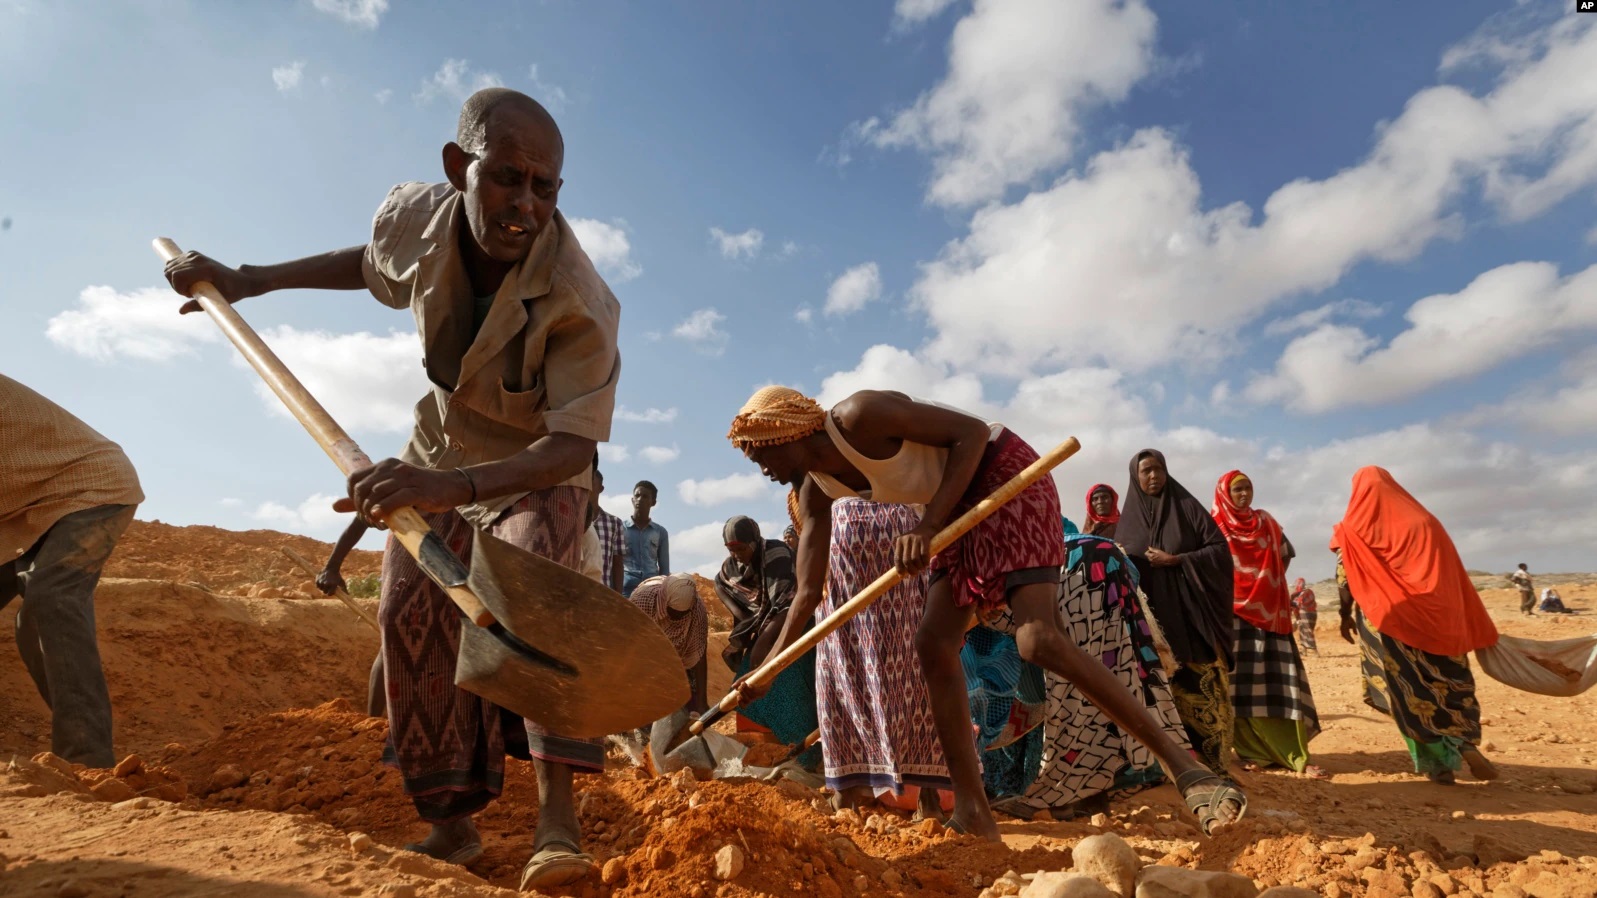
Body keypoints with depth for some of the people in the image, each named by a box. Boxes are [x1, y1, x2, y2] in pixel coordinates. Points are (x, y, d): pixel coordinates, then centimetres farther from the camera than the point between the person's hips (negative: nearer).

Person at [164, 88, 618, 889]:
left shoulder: (578, 299, -35)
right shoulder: (412, 216, -18)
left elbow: (571, 444, -39)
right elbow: (371, 262, 8)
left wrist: (453, 486, -54)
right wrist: (247, 280, 5)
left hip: (537, 464, -4)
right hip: (442, 442, 5)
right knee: (412, 606, -6)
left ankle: (556, 808, -25)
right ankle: (451, 818, 3)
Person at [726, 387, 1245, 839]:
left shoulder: (860, 416, -24)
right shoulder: (815, 491, 1)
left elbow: (972, 432, -22)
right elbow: (808, 591, 4)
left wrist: (928, 523, -28)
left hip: (1005, 474, -8)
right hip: (960, 508, 9)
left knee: (1039, 641, -22)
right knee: (933, 644, -1)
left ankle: (1185, 767, -9)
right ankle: (973, 812, 8)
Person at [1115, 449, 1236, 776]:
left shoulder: (1188, 507, 3)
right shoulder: (1128, 519, 9)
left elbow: (1220, 549, -3)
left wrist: (1175, 560, -12)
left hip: (1191, 614, -1)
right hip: (1150, 618, 2)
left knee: (1201, 687, -3)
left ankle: (1211, 760, 7)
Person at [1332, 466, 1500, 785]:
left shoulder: (1354, 527, 0)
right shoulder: (1426, 521, 9)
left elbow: (1345, 577, -3)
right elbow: (1455, 578, 10)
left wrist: (1347, 616, 9)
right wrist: (1475, 628, 15)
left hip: (1388, 619, -3)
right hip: (1436, 617, 3)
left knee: (1410, 689, 4)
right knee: (1448, 680, 14)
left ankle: (1440, 762, 0)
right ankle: (1467, 744, -4)